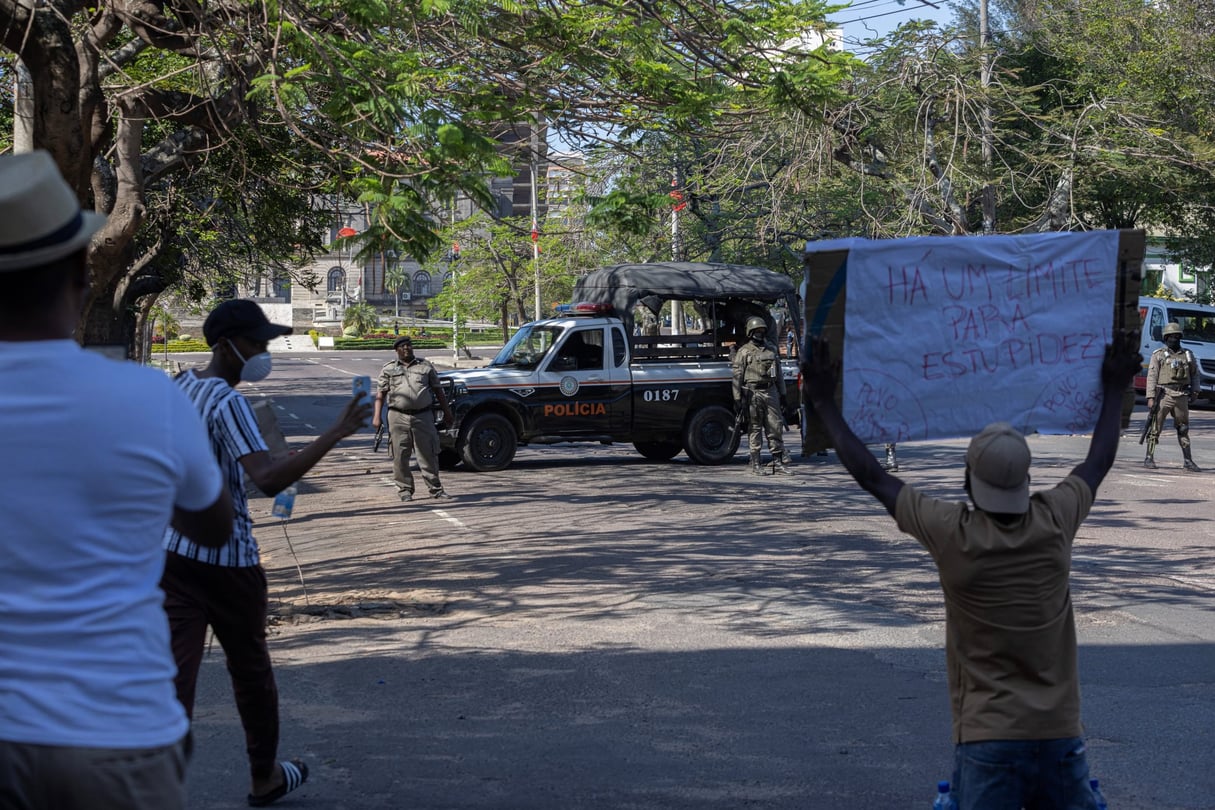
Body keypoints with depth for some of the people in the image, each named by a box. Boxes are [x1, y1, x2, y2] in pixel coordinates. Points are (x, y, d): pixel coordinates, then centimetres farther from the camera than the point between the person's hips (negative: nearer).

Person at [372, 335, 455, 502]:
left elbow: (438, 390, 15)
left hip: (423, 416, 0)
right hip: (398, 418, 0)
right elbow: (381, 393, 7)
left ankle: (436, 489, 7)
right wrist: (377, 416, -4)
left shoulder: (425, 366, 13)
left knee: (428, 454, -1)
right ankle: (405, 490, 8)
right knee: (400, 456, -1)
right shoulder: (388, 369, 11)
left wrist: (447, 412, 12)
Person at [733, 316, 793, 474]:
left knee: (776, 427, 2)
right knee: (755, 429, -1)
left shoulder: (771, 349, 15)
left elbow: (779, 373, 20)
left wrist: (782, 393, 16)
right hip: (752, 393, -5)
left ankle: (778, 461, 7)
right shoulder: (744, 352, -1)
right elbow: (737, 376, -4)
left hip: (770, 393, 5)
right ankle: (755, 464, 4)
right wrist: (737, 398, -10)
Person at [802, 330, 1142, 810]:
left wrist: (824, 403, 11)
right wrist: (1114, 390, 34)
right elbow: (1099, 462, 19)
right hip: (1060, 736, 3)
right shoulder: (1055, 523, -1)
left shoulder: (953, 536, -9)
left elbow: (870, 475, 1)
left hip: (988, 740, -3)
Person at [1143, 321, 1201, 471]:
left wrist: (1194, 390, 5)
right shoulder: (1158, 355, 1)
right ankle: (1149, 458, 3)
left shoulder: (1188, 355, 13)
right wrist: (1151, 397, -11)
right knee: (1155, 428, -3)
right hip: (1163, 395, -4)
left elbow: (1194, 373, 20)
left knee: (1183, 430, 8)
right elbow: (1152, 377, -3)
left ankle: (1188, 461, 12)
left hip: (1181, 397, 4)